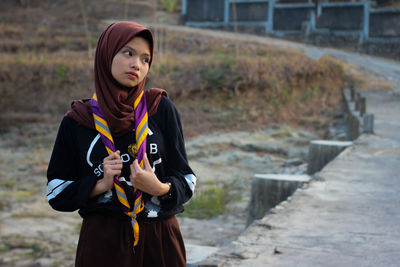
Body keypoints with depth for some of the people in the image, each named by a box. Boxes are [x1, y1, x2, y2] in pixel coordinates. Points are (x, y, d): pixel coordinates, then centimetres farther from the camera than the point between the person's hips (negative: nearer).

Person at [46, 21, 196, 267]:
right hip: (103, 243, -1)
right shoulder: (77, 121, -1)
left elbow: (186, 181, 0)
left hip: (160, 238, 1)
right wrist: (102, 185, -13)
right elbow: (56, 192, 2)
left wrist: (161, 188, -20)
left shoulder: (162, 109, -1)